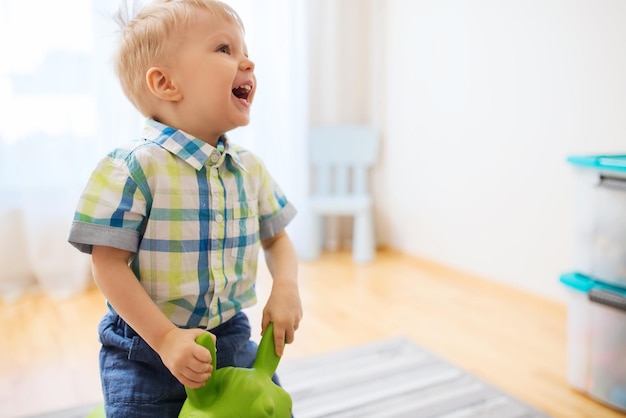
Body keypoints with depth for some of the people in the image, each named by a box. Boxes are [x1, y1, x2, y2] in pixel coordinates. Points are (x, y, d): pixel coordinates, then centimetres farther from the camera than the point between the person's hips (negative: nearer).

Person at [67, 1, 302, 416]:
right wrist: (166, 339, -21)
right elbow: (109, 264, -17)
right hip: (147, 352, -4)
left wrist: (286, 287, -10)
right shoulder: (132, 168, -18)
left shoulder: (250, 168, -1)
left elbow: (276, 238, 9)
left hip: (233, 341, 5)